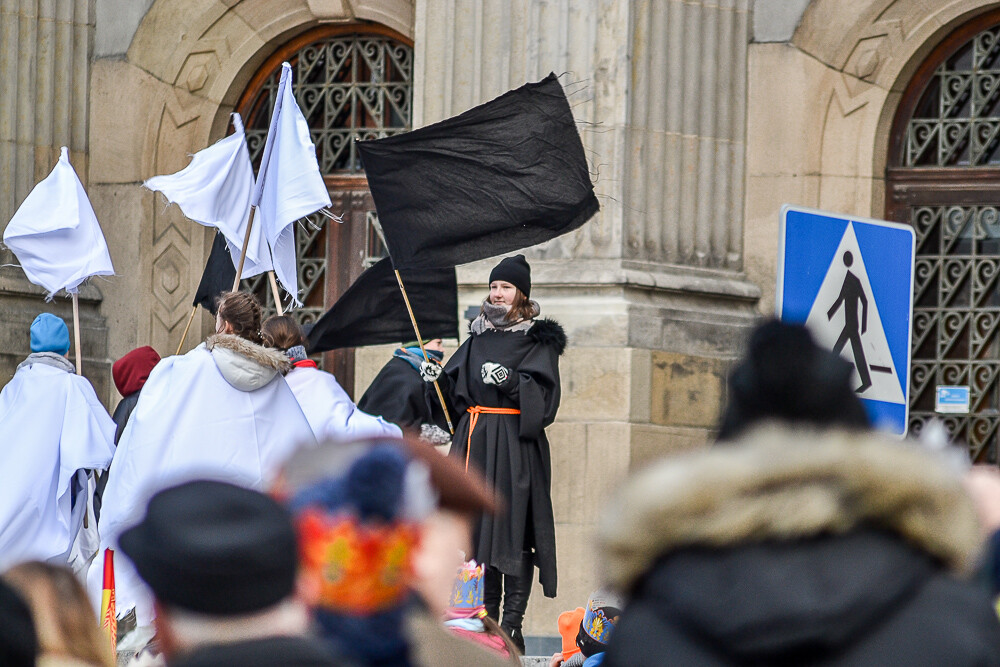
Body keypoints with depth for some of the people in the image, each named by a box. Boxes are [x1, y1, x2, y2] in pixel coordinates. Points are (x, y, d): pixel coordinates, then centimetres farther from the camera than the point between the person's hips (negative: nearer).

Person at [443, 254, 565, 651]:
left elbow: (544, 394, -10)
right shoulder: (478, 337, 17)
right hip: (476, 440, 6)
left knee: (514, 530, -9)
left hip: (517, 446, -6)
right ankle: (486, 617, 10)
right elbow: (455, 385, 25)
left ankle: (512, 623, -10)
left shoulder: (539, 340, 0)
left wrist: (511, 381, -23)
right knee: (480, 525, 4)